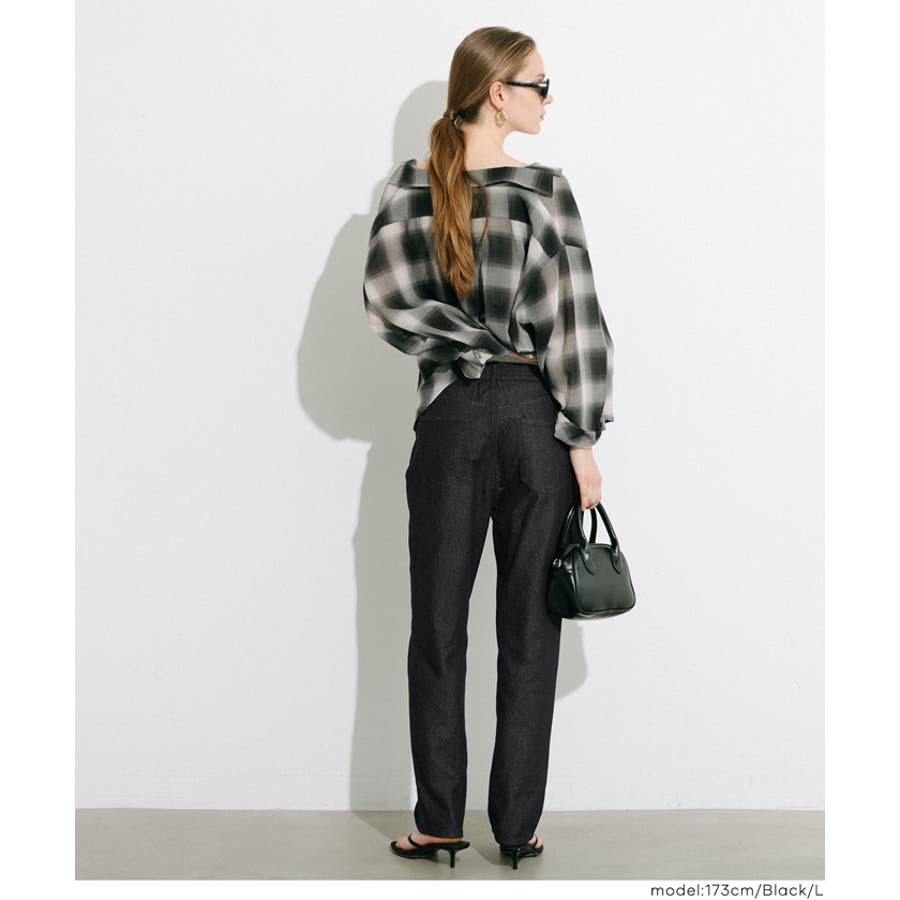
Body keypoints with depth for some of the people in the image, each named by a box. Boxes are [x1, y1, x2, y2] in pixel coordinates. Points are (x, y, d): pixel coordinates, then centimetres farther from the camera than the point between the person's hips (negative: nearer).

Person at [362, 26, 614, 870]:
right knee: (529, 629, 6)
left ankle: (440, 821, 16)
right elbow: (573, 319, -9)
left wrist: (474, 338, 0)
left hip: (451, 418, 1)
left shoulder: (407, 190, 0)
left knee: (439, 626, 10)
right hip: (538, 416, -1)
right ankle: (517, 828, 13)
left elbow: (388, 301, -9)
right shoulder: (546, 189, -6)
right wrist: (582, 436, -5)